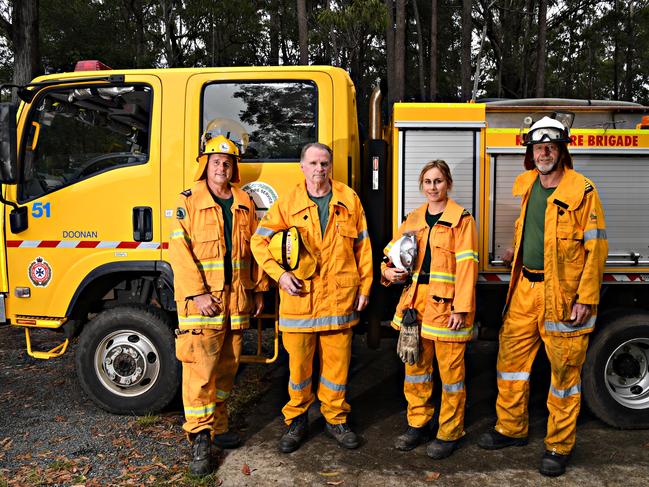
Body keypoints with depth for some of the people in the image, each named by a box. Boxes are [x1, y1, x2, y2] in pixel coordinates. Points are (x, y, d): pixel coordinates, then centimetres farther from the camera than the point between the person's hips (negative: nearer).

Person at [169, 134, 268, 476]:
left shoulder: (244, 204, 12)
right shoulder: (189, 202, -2)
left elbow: (255, 248, 15)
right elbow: (178, 249, -10)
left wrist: (259, 289, 12)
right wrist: (197, 293, -17)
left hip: (236, 299, 5)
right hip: (201, 300, -5)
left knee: (227, 367, 12)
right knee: (200, 368, -7)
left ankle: (217, 426, 27)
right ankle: (200, 440, 2)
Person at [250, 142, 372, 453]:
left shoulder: (349, 199, 6)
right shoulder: (287, 203, 3)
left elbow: (363, 246, 8)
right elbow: (259, 240, 4)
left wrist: (364, 287, 5)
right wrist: (279, 273, -9)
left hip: (340, 298, 1)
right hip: (298, 297, -1)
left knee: (337, 362, 10)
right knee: (299, 363, 8)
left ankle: (335, 418, 29)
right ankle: (296, 421, 27)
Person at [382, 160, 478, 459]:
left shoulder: (461, 219, -5)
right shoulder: (414, 219, 12)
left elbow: (467, 266, -10)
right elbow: (392, 251, 20)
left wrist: (461, 308, -16)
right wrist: (388, 271, -1)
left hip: (446, 305, -5)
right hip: (416, 301, 6)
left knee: (450, 370, 5)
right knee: (415, 365, 14)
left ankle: (450, 433, 21)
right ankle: (418, 424, 31)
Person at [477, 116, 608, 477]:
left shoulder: (582, 190, -10)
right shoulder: (524, 184, 10)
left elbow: (596, 247, -12)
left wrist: (586, 298, -15)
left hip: (562, 295, -6)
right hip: (525, 288, 6)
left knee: (564, 370, 5)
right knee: (512, 357, 12)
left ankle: (559, 446, 20)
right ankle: (512, 428, 29)